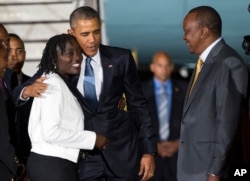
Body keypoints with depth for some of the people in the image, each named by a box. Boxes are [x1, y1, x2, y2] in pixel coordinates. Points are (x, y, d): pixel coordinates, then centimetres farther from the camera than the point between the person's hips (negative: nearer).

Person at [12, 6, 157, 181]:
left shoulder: (121, 58, -1)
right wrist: (27, 91, -20)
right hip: (84, 154, 0)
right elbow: (18, 93, 5)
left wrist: (148, 150, 0)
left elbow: (138, 104, 4)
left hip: (121, 151, 0)